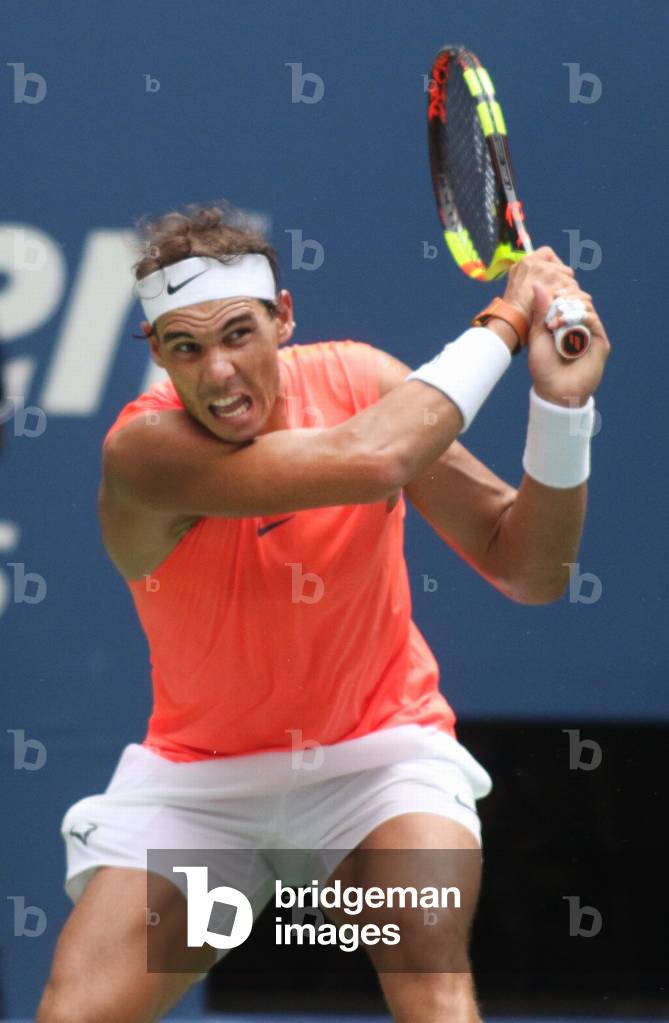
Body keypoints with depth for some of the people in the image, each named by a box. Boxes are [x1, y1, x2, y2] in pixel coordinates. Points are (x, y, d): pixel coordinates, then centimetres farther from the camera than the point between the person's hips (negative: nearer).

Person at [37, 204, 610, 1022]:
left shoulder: (366, 384, -12)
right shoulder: (144, 450, -25)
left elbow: (530, 571, -10)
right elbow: (368, 462, -37)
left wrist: (559, 405, -26)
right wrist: (503, 323, -26)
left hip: (377, 748, 1)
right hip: (200, 771, -1)